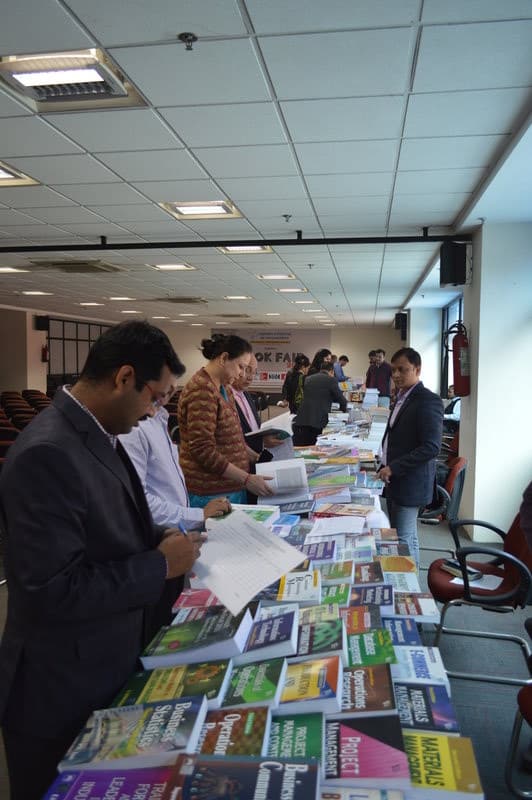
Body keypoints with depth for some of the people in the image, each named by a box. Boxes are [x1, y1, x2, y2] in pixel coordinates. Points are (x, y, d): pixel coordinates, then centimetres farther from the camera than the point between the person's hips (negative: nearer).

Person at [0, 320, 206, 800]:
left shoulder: (95, 435, 1)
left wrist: (160, 537, -3)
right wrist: (160, 565, -22)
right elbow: (53, 591, -31)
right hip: (65, 690, -9)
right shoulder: (47, 454, -29)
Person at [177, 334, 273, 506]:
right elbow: (202, 450, -22)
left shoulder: (223, 388, 13)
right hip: (210, 494, -9)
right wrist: (246, 479, -21)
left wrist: (257, 458, 11)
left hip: (231, 488, 9)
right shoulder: (202, 390, -18)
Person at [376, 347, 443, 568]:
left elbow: (431, 447, -22)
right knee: (397, 537, 16)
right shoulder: (402, 398, 13)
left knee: (405, 541, -3)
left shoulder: (428, 401, -16)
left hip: (410, 484, -9)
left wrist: (393, 468, -20)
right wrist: (386, 467, 11)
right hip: (394, 481, 9)